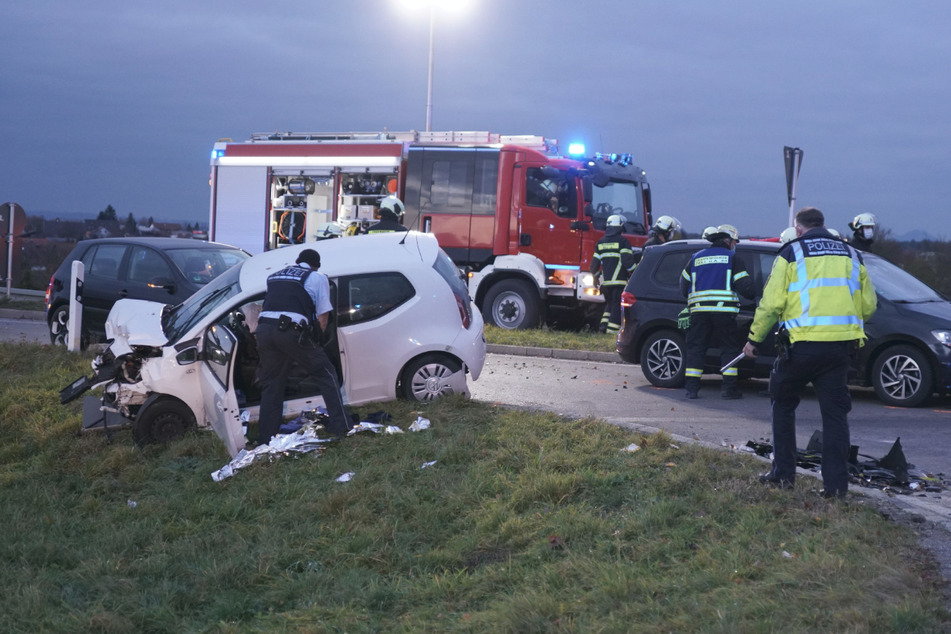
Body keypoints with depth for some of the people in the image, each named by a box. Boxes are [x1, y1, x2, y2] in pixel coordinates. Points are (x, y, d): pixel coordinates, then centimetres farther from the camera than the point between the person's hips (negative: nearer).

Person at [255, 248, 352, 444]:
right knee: (326, 374, 13)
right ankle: (341, 426, 11)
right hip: (291, 330, -4)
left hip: (264, 329, 5)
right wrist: (315, 339, 25)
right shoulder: (317, 278, 15)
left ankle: (265, 440, 16)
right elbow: (322, 317, 10)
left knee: (271, 384, 16)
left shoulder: (274, 276, 29)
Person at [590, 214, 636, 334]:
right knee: (617, 305, -3)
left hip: (605, 281, 5)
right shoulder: (622, 241, -4)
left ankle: (604, 323, 7)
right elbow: (627, 261, -12)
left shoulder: (600, 243, 12)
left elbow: (594, 264, 12)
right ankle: (612, 329, -9)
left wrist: (596, 275, 27)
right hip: (619, 280, -5)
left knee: (610, 303, 21)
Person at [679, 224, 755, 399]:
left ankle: (691, 388, 2)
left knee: (696, 347, 7)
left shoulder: (697, 257, 17)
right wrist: (753, 295, 19)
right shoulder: (732, 258, 6)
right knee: (729, 348, 5)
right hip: (724, 310, -3)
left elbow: (684, 285, 18)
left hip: (699, 310, 3)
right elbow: (744, 285, 0)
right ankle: (728, 388, -1)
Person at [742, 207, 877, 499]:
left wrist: (754, 338, 7)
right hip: (840, 345, 3)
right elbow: (868, 304, 15)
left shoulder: (791, 253, 0)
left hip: (802, 344, -3)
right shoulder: (850, 255, 14)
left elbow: (771, 303, -5)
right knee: (835, 413, 7)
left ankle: (783, 473, 15)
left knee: (783, 404, 16)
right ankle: (836, 483, 1)